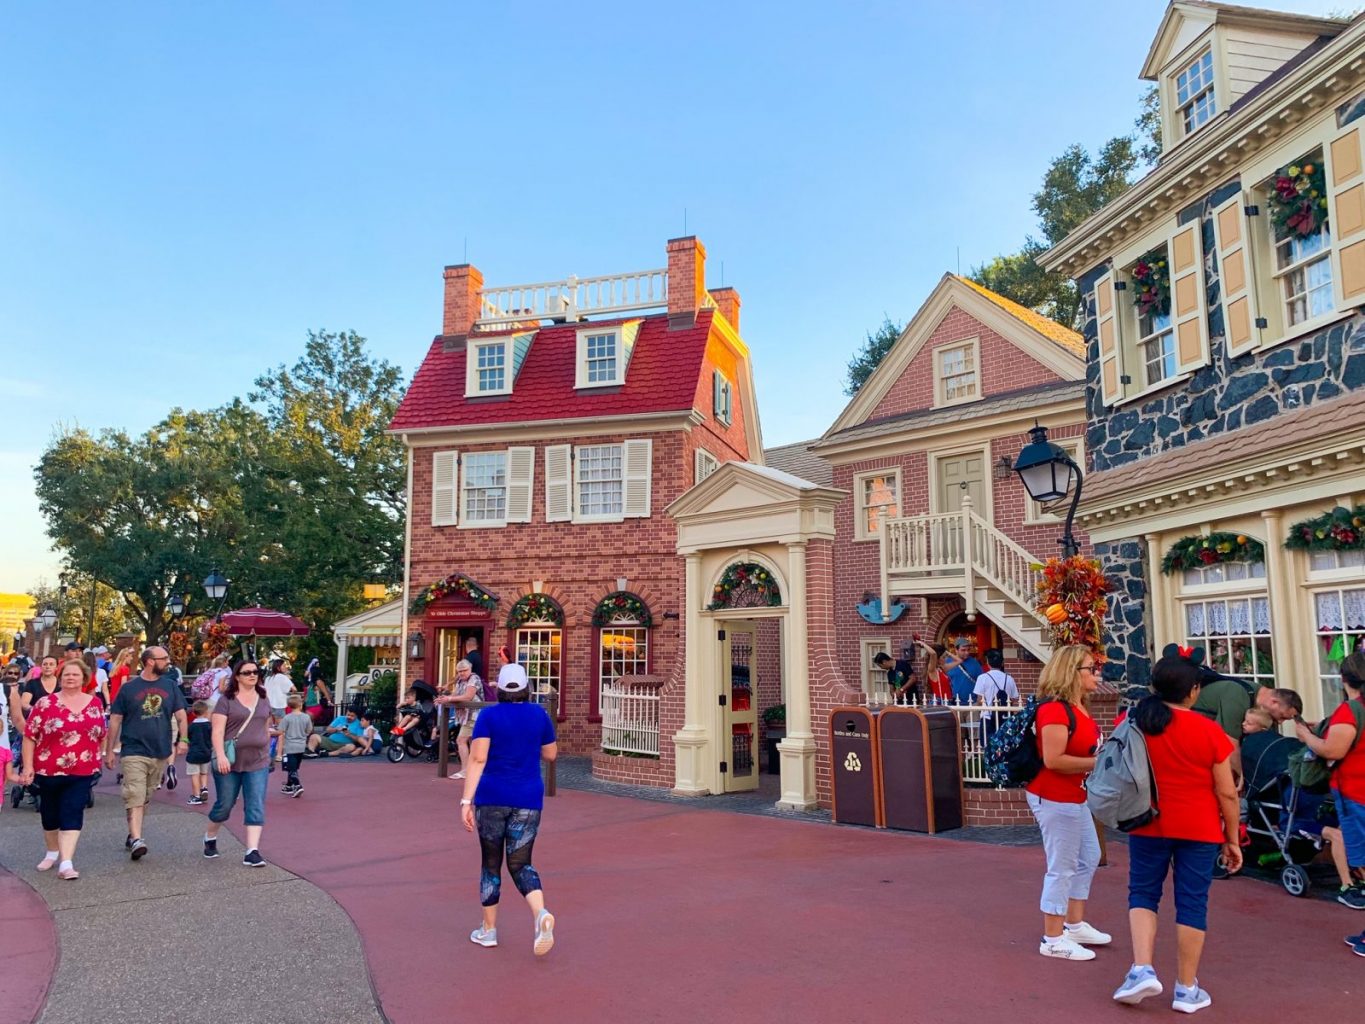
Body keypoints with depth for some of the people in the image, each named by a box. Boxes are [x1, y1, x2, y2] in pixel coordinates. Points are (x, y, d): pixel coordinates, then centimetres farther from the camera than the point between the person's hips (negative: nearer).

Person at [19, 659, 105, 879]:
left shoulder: (95, 703, 2)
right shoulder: (46, 703, -5)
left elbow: (100, 735, 11)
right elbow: (29, 736, -5)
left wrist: (97, 761, 12)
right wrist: (28, 766, -9)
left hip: (82, 772, 0)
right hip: (49, 770, 0)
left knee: (72, 816, -6)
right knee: (50, 814, 15)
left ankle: (66, 863, -8)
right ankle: (52, 853, 36)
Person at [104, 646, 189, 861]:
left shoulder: (170, 687, 7)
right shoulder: (129, 688, -1)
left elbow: (180, 715, 8)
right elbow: (115, 720, 3)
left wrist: (183, 739, -7)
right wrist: (110, 750, 2)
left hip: (160, 753, 4)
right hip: (134, 752, -4)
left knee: (145, 798, 12)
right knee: (135, 797, -12)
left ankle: (132, 835, 25)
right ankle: (136, 840, -15)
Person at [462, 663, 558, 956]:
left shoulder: (489, 715, -4)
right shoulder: (539, 714, 3)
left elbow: (477, 759, -13)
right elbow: (550, 754, 14)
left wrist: (466, 801, -14)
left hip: (492, 798, -1)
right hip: (528, 799, 2)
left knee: (491, 863, 14)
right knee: (520, 864, 9)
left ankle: (488, 929, 23)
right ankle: (541, 914, -17)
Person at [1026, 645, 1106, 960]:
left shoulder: (1078, 707, 10)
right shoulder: (1054, 709, -22)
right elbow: (1053, 760, -28)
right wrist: (1097, 763, -22)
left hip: (1075, 798, 11)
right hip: (1055, 799, -11)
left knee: (1089, 858, 21)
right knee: (1062, 868, -2)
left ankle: (1075, 925, 36)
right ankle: (1053, 939, 11)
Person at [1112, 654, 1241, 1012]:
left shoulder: (1133, 724, -3)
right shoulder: (1209, 731, -11)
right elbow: (1227, 793, -6)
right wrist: (1232, 839, 5)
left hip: (1148, 826, 1)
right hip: (1200, 830, -1)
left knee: (1143, 893, 14)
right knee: (1192, 903, 8)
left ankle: (1142, 969, 0)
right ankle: (1186, 989, 16)